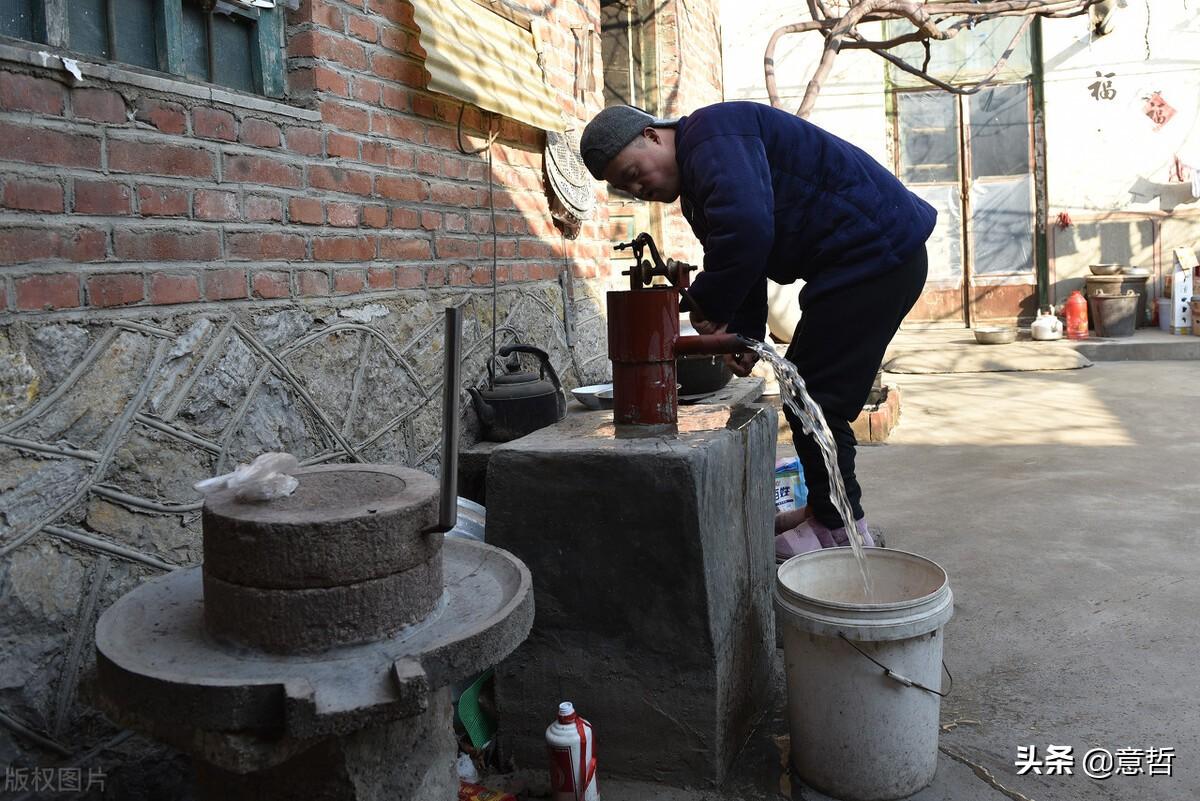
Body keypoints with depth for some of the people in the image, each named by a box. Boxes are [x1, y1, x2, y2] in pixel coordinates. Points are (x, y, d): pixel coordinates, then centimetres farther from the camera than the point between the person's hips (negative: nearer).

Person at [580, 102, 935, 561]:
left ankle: (839, 530, 5)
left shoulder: (710, 134, -17)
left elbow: (746, 228, -34)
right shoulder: (698, 188, 16)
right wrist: (742, 336, 0)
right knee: (805, 390, 14)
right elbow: (745, 267, 15)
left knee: (816, 396, -8)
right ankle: (826, 510, 25)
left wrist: (706, 304, -21)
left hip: (877, 251, -11)